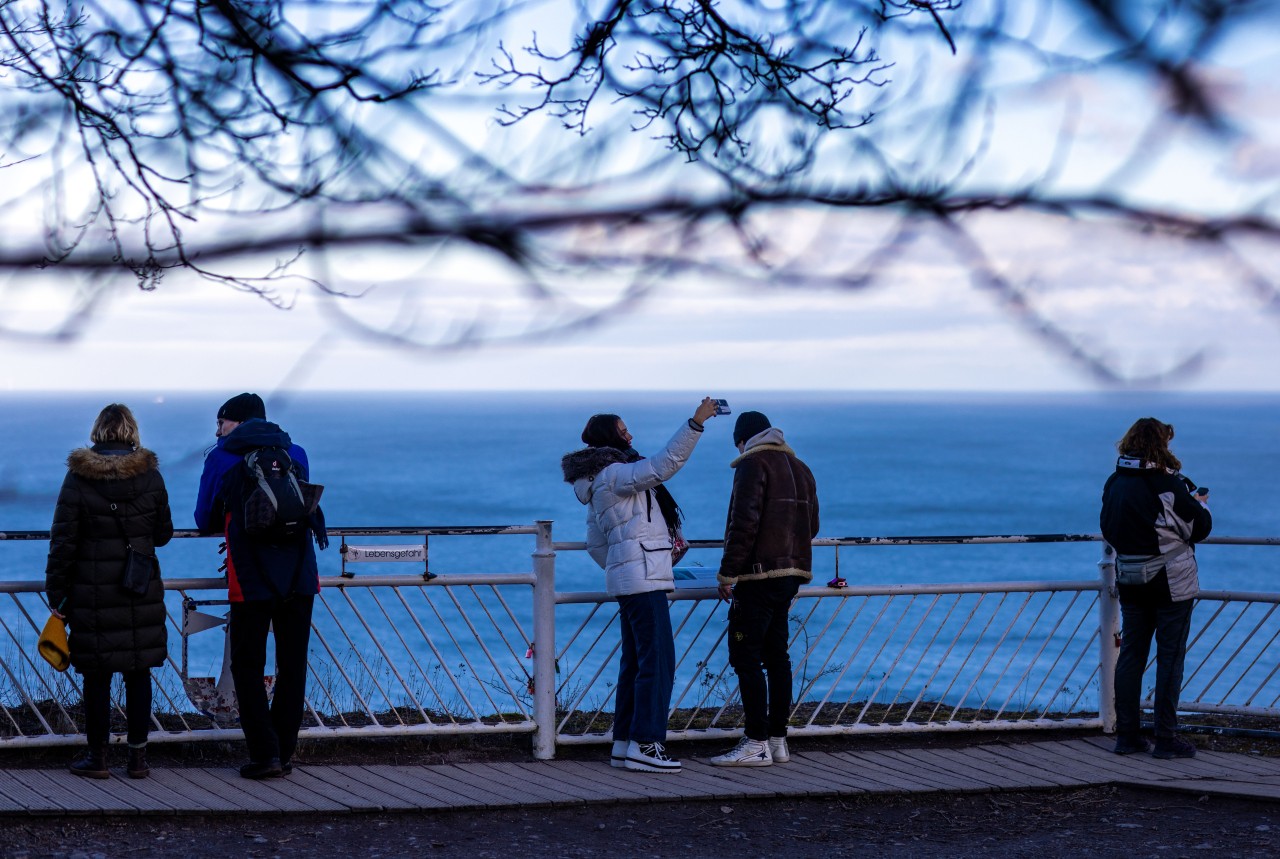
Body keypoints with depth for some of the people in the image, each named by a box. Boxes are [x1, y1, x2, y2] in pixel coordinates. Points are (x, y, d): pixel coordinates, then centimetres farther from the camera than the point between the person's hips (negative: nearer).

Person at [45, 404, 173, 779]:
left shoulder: (78, 477, -6)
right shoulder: (150, 475, -1)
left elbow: (63, 539, -5)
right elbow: (163, 533, 10)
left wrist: (56, 593, 1)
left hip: (93, 592, -2)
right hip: (141, 592, 2)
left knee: (96, 677, 5)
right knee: (138, 673, 8)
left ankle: (97, 757, 10)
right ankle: (138, 756, 10)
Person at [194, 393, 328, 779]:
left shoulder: (222, 458, 5)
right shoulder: (296, 454, 15)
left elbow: (205, 521, 11)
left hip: (251, 582, -3)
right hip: (300, 577, 4)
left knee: (248, 667, 4)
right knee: (293, 667, 10)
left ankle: (265, 754, -4)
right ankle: (285, 753, 12)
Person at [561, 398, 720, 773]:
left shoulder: (597, 486, 19)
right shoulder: (614, 474, -12)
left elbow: (596, 544, 24)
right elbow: (665, 463, -24)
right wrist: (696, 422, -25)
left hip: (628, 580, 10)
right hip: (643, 577, -10)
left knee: (635, 661, 12)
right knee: (657, 660, -11)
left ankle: (624, 743, 14)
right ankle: (644, 745, -13)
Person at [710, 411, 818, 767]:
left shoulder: (753, 464, -8)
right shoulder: (800, 468, 18)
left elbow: (745, 522, -17)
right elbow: (812, 524, 21)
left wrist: (727, 574, -14)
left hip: (759, 575, -9)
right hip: (791, 574, 9)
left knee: (745, 657, -6)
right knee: (776, 656, 13)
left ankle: (756, 744, -10)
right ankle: (778, 741, 14)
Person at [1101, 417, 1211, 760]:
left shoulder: (1114, 483, 2)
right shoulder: (1167, 484, -17)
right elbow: (1200, 528, -9)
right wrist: (1201, 504, 13)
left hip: (1130, 581, 6)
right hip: (1171, 583, -6)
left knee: (1131, 654, 11)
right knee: (1170, 657, 1)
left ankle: (1126, 734, 14)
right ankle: (1166, 738, 2)